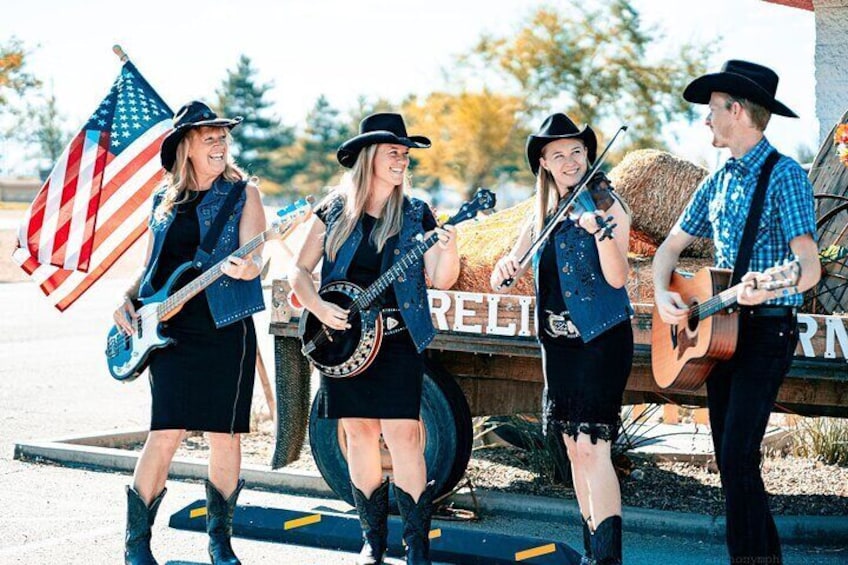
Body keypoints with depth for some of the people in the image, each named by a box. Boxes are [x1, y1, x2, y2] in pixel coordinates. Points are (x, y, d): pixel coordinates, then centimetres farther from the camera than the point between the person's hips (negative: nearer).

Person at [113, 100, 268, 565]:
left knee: (224, 437, 2)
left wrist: (243, 268, -29)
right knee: (166, 434, -7)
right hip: (170, 332, 2)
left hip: (226, 330, -1)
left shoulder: (242, 193, 3)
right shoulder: (165, 200, 13)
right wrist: (129, 298, 2)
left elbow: (253, 261, -7)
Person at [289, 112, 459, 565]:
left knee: (401, 434, -10)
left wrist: (448, 247, -25)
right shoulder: (335, 210, 4)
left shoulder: (415, 214, 3)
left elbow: (441, 280, -5)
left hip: (397, 339, -1)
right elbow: (299, 269, 7)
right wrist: (318, 307, -10)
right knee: (360, 433, 6)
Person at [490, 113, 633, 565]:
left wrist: (602, 232, -35)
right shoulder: (543, 214, 10)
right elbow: (500, 280, 9)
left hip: (602, 338, -7)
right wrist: (506, 266, -14)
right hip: (558, 342, 7)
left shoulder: (607, 204, -7)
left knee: (592, 446, -16)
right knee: (574, 447, 11)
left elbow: (617, 277, -18)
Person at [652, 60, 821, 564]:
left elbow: (810, 266, -20)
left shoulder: (785, 176, -11)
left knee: (738, 457, -16)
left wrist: (769, 287, -41)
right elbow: (671, 247, 21)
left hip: (767, 330, -8)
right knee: (729, 460, 9)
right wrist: (663, 296, 1)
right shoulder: (718, 183, 13)